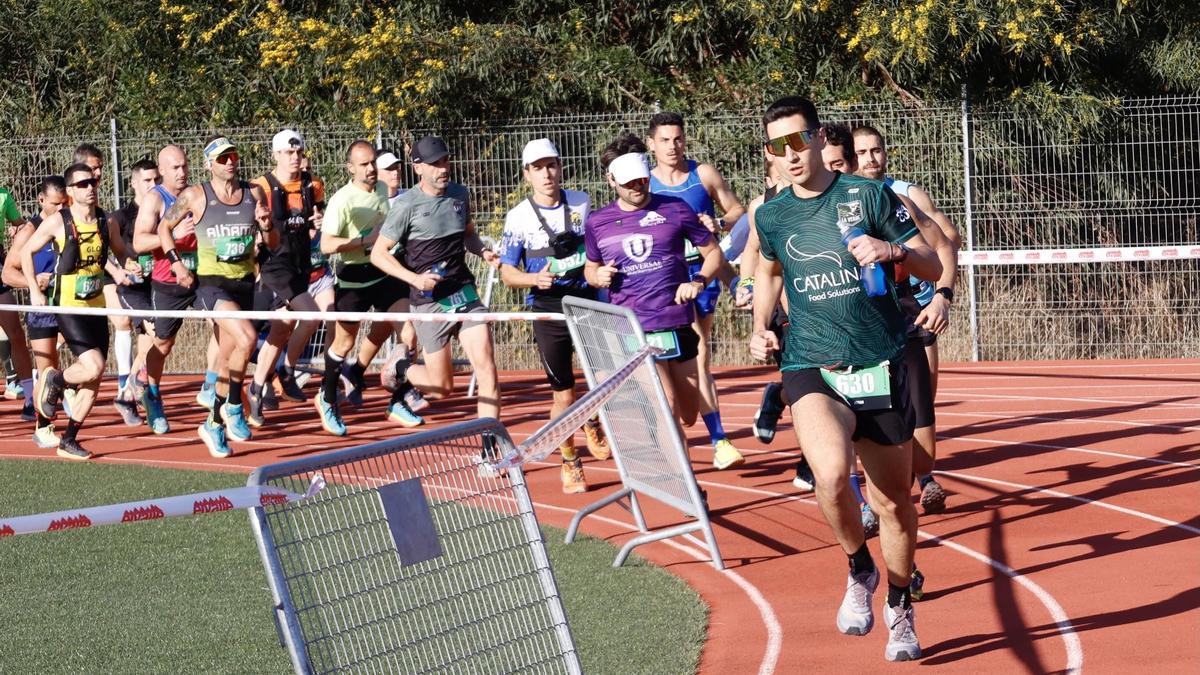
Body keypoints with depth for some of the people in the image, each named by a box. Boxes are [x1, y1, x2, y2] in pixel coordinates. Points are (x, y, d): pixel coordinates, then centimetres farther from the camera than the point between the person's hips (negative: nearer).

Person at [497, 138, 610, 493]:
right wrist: (535, 278, -20)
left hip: (589, 302, 2)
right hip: (549, 310, -2)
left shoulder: (581, 202, 2)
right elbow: (507, 271, -2)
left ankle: (592, 422, 24)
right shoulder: (518, 217, -6)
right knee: (563, 395, 2)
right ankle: (570, 465, 20)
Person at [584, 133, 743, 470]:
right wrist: (598, 276, -2)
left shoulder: (674, 210, 2)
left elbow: (713, 253, 8)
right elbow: (590, 268, 22)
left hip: (677, 323, 1)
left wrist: (698, 281, -10)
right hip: (632, 328, -1)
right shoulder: (598, 223, 7)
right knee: (666, 405, -15)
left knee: (688, 413, 6)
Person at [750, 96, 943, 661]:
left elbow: (933, 268, -1)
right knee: (832, 472, -29)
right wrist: (760, 327, 13)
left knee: (893, 502, 7)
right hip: (811, 371, 0)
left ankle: (900, 611, 32)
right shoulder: (771, 216, 6)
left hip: (880, 370, 0)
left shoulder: (869, 196, -2)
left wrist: (895, 251, -21)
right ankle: (859, 570, -2)